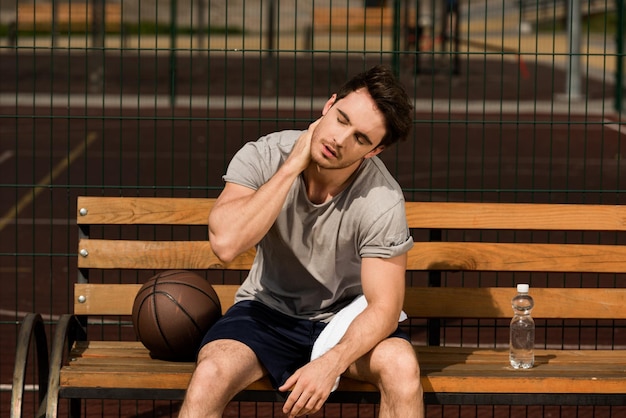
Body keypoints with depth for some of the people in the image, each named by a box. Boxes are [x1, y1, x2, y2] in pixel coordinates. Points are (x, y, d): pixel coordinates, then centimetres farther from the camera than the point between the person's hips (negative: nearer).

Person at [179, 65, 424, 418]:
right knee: (210, 377, -30)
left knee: (402, 367, -31)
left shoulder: (383, 200, -20)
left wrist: (331, 363, -36)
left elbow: (384, 307, -18)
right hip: (269, 309, 0)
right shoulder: (264, 157, -16)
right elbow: (226, 243, -30)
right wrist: (292, 166, -28)